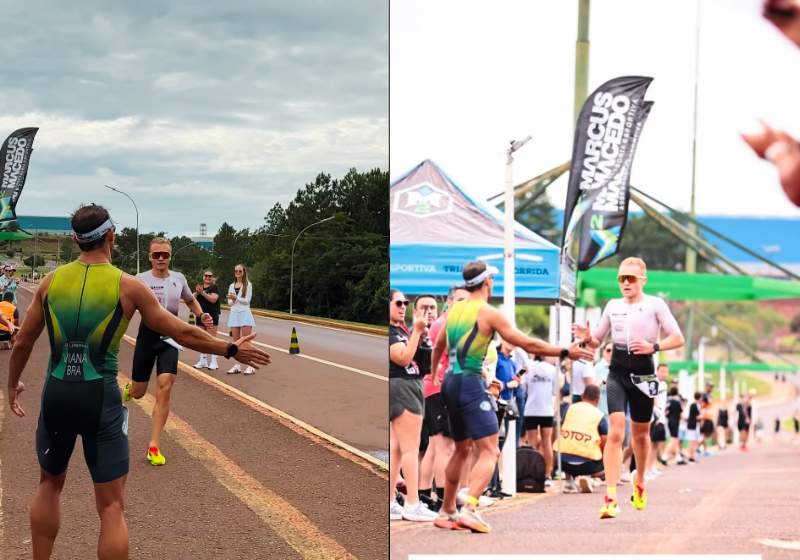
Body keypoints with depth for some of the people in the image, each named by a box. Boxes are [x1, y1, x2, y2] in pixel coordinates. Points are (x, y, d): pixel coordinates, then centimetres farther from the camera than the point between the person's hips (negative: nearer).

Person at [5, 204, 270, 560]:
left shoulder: (52, 281, 3)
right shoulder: (128, 286, -5)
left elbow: (23, 342, 11)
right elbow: (182, 334, 0)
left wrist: (12, 384, 29)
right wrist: (232, 349, 13)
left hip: (56, 395, 3)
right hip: (100, 398, -3)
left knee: (50, 484, 26)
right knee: (111, 507, 3)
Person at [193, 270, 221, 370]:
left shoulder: (214, 287, -2)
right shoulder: (199, 287, 14)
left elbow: (213, 299, -17)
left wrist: (202, 292, -19)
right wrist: (197, 292, -12)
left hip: (211, 315, -6)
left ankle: (214, 362, -7)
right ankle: (203, 361, 16)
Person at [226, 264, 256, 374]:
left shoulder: (248, 285, 0)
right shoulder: (232, 286, 13)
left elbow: (247, 300, -7)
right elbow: (229, 302, 8)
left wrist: (236, 298, -19)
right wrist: (233, 300, -14)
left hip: (245, 314, -5)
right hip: (234, 314, 5)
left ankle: (250, 366, -9)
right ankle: (237, 366, 8)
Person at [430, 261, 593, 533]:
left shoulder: (454, 309, 12)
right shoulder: (488, 313, -9)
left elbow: (439, 346, 28)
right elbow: (528, 344, -8)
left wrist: (434, 371, 47)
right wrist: (566, 352, 1)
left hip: (450, 383, 8)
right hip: (470, 384, -8)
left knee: (462, 450, 21)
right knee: (489, 452, -9)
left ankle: (446, 511, 27)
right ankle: (470, 509, -26)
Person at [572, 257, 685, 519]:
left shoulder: (655, 304, -3)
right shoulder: (613, 306, 8)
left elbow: (678, 339, -7)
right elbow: (597, 341, 16)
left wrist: (654, 346, -23)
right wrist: (587, 338, -7)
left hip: (642, 375, -1)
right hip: (617, 374, 1)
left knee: (640, 433, 14)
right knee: (615, 431, -14)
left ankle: (639, 481, 43)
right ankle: (610, 498, -20)